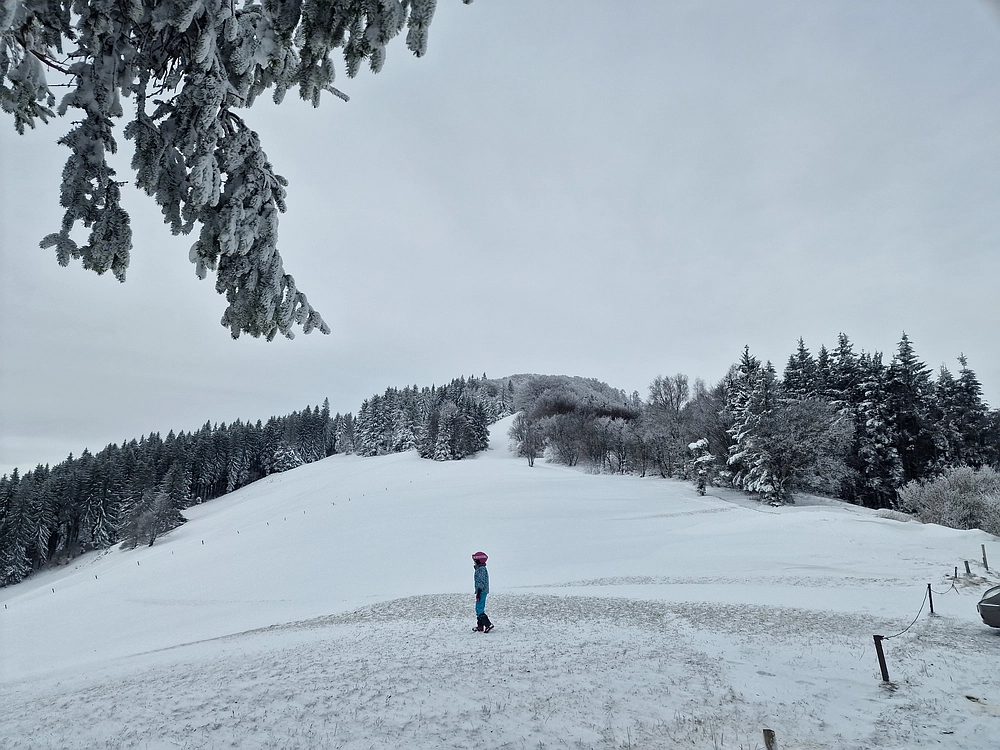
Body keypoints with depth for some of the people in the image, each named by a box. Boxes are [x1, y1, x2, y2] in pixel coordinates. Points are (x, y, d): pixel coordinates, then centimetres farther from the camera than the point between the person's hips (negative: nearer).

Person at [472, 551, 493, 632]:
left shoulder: (481, 569, -16)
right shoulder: (482, 568, 16)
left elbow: (481, 582, -21)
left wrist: (478, 593, -21)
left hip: (481, 592, -11)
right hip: (483, 592, 11)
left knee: (479, 609, -11)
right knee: (480, 609, 14)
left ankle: (488, 625, -15)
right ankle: (480, 626, 20)